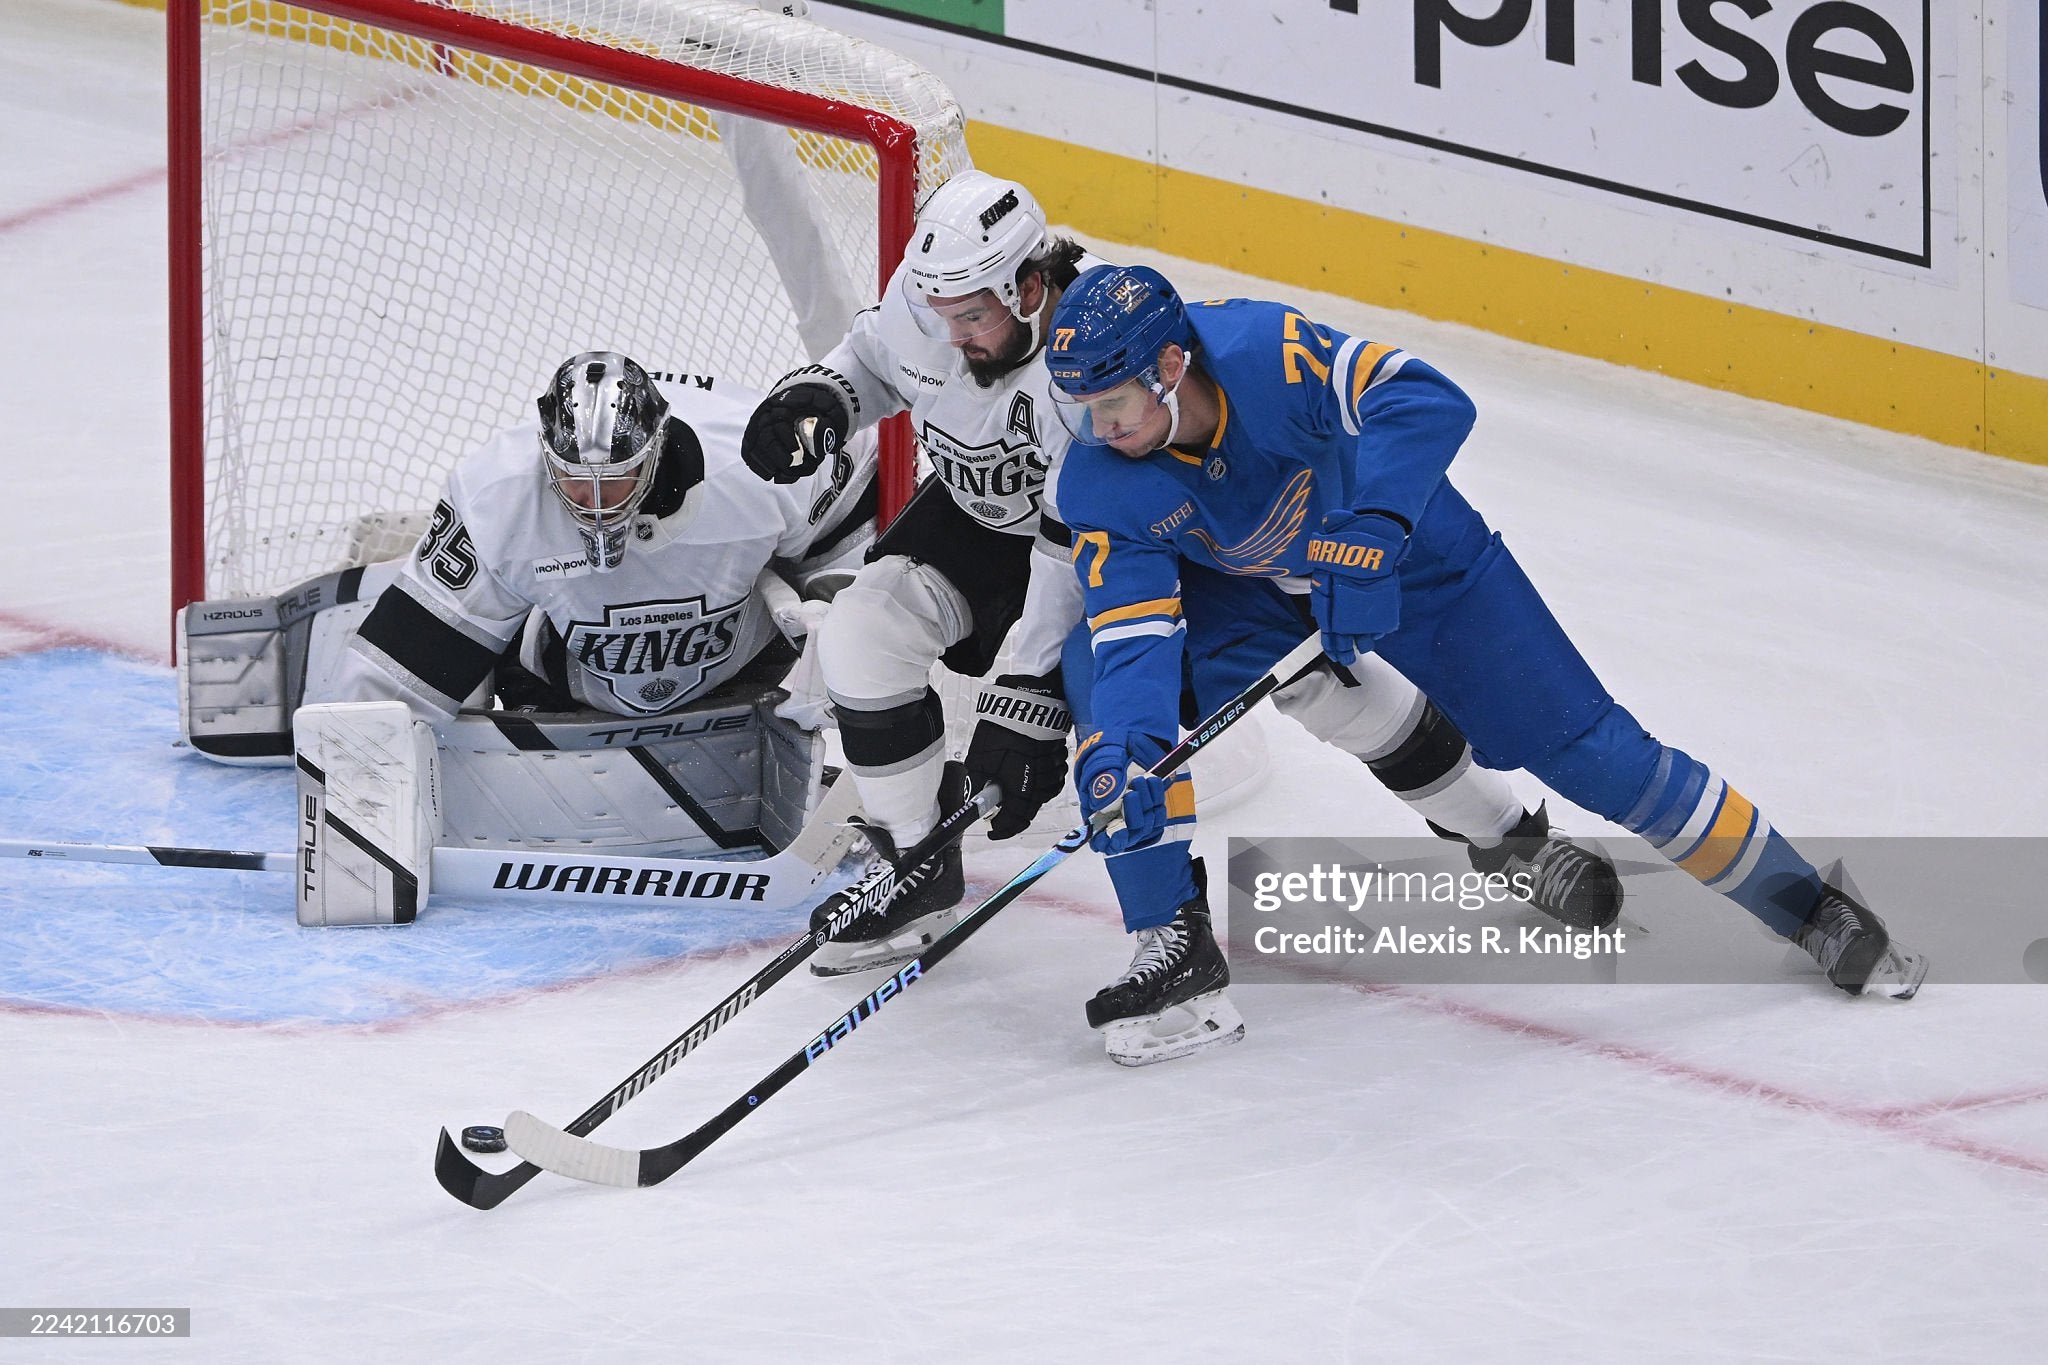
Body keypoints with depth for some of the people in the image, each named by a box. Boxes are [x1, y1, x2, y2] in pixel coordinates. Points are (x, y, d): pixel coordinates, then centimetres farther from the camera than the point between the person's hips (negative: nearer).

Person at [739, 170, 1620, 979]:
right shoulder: (923, 300, -23)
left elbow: (1081, 554, -38)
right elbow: (877, 358, 4)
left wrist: (1031, 694, -40)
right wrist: (815, 399, -18)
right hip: (986, 514, 5)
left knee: (1306, 667, -12)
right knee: (860, 636, -18)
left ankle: (1498, 828, 9)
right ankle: (917, 874, -1)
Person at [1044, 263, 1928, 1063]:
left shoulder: (1262, 351, -35)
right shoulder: (1099, 492, -24)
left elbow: (1424, 402, -43)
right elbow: (1134, 633, -29)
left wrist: (1365, 537, -53)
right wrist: (1121, 752, -47)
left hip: (1403, 548, -3)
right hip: (1241, 585, 3)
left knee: (1577, 744, -3)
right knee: (1105, 680, -22)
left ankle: (1810, 908, 12)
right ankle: (1174, 947, -13)